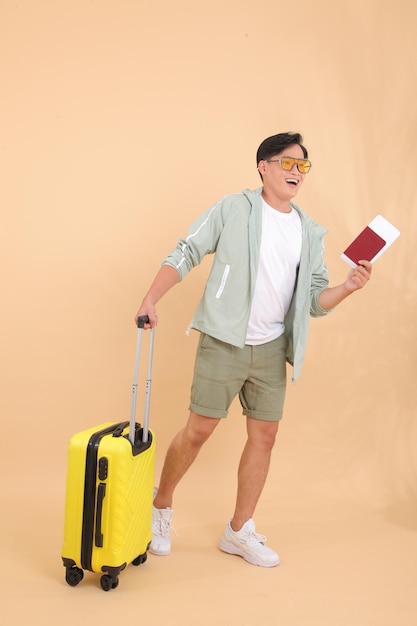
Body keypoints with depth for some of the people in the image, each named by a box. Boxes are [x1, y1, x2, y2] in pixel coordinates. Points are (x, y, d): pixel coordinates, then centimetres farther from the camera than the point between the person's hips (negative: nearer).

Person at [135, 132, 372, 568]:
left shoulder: (310, 232, 10)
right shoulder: (233, 209, -3)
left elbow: (314, 300, 9)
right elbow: (185, 254, -4)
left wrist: (348, 287, -11)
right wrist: (150, 300, -14)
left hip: (272, 349, 5)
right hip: (223, 343, -5)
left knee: (264, 436, 7)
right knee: (198, 430, -1)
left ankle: (239, 531, 23)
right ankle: (160, 506, 25)